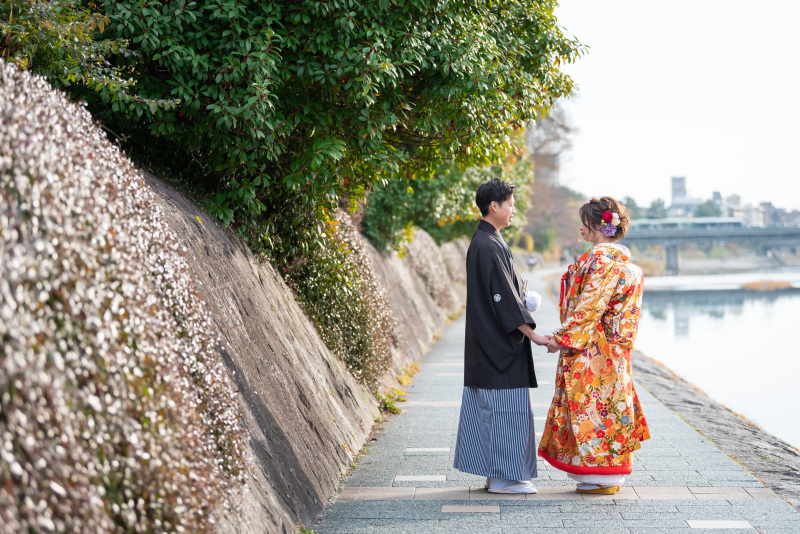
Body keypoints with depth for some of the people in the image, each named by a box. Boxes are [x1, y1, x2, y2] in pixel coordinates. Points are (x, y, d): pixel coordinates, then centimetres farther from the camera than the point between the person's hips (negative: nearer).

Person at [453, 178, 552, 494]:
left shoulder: (484, 242, 14)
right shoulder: (488, 246, -18)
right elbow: (502, 297, -20)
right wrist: (532, 334, -18)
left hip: (489, 342, 10)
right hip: (500, 343, -10)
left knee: (489, 408, 12)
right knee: (505, 407, -4)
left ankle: (495, 473, 18)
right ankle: (503, 477, 1)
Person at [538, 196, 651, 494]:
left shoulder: (602, 260, -17)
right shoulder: (621, 258, 13)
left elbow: (590, 307, -21)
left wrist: (563, 338, -16)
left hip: (593, 348, -10)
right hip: (611, 350, 10)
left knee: (593, 404, -4)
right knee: (607, 403, 13)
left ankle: (602, 479, 1)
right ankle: (610, 475, 18)